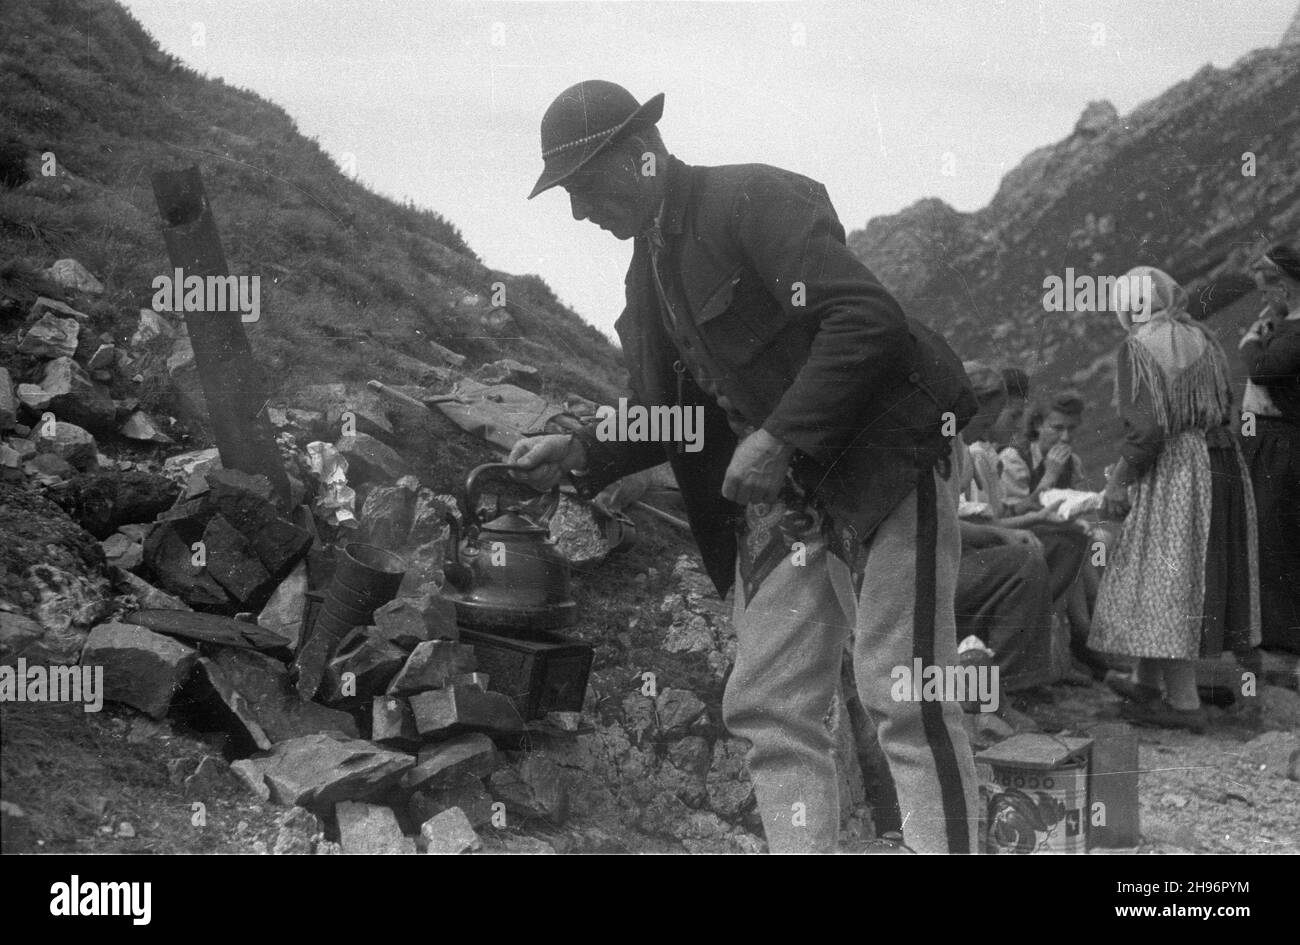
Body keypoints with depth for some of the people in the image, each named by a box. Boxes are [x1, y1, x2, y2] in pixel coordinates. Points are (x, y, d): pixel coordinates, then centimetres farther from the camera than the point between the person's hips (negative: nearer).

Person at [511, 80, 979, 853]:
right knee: (767, 705, 6)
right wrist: (580, 454, 3)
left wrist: (781, 437, -25)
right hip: (779, 496, 9)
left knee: (906, 695, -9)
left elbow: (869, 318, -23)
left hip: (881, 458, -9)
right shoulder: (651, 271, 14)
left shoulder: (753, 197, -12)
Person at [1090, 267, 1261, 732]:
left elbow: (1147, 427, -20)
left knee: (1164, 580, 0)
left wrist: (1119, 480, -9)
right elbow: (1224, 408, 11)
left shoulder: (1139, 348, -12)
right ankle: (1147, 683, 29)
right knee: (1194, 576, 16)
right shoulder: (1202, 339, 9)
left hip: (1176, 470, -8)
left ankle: (1184, 703, 1)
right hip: (1223, 463, 8)